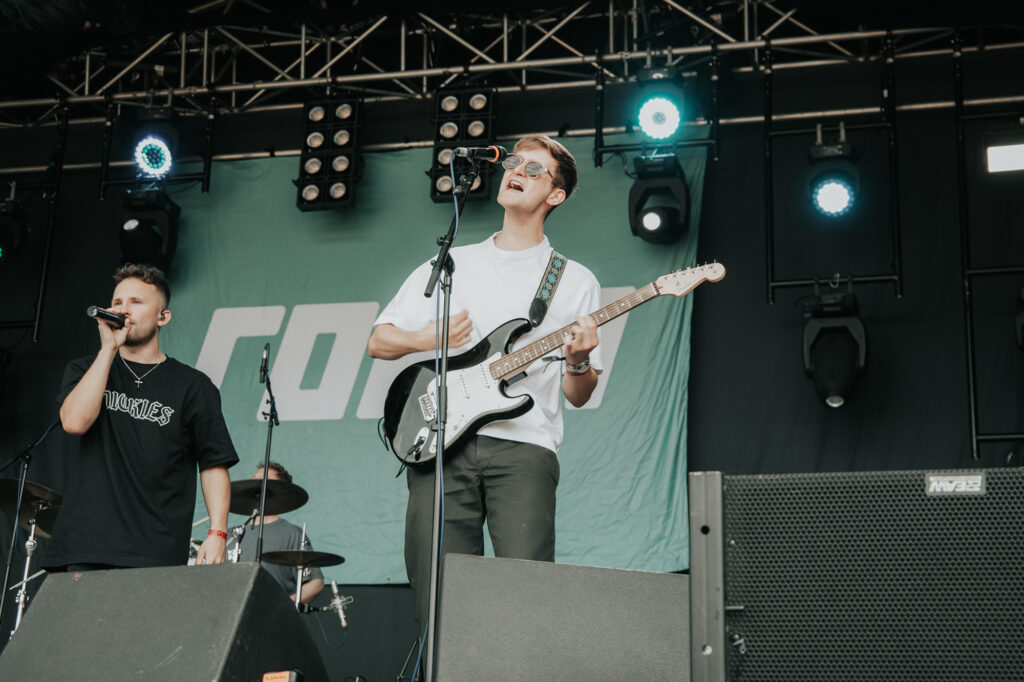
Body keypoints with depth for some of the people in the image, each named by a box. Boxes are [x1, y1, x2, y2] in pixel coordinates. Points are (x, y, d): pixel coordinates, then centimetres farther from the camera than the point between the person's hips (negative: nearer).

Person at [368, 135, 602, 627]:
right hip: (438, 447, 2)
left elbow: (578, 396, 11)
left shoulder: (575, 282, 14)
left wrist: (579, 362, -10)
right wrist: (427, 338, 0)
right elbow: (378, 341, 18)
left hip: (523, 445, -2)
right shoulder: (448, 264, 19)